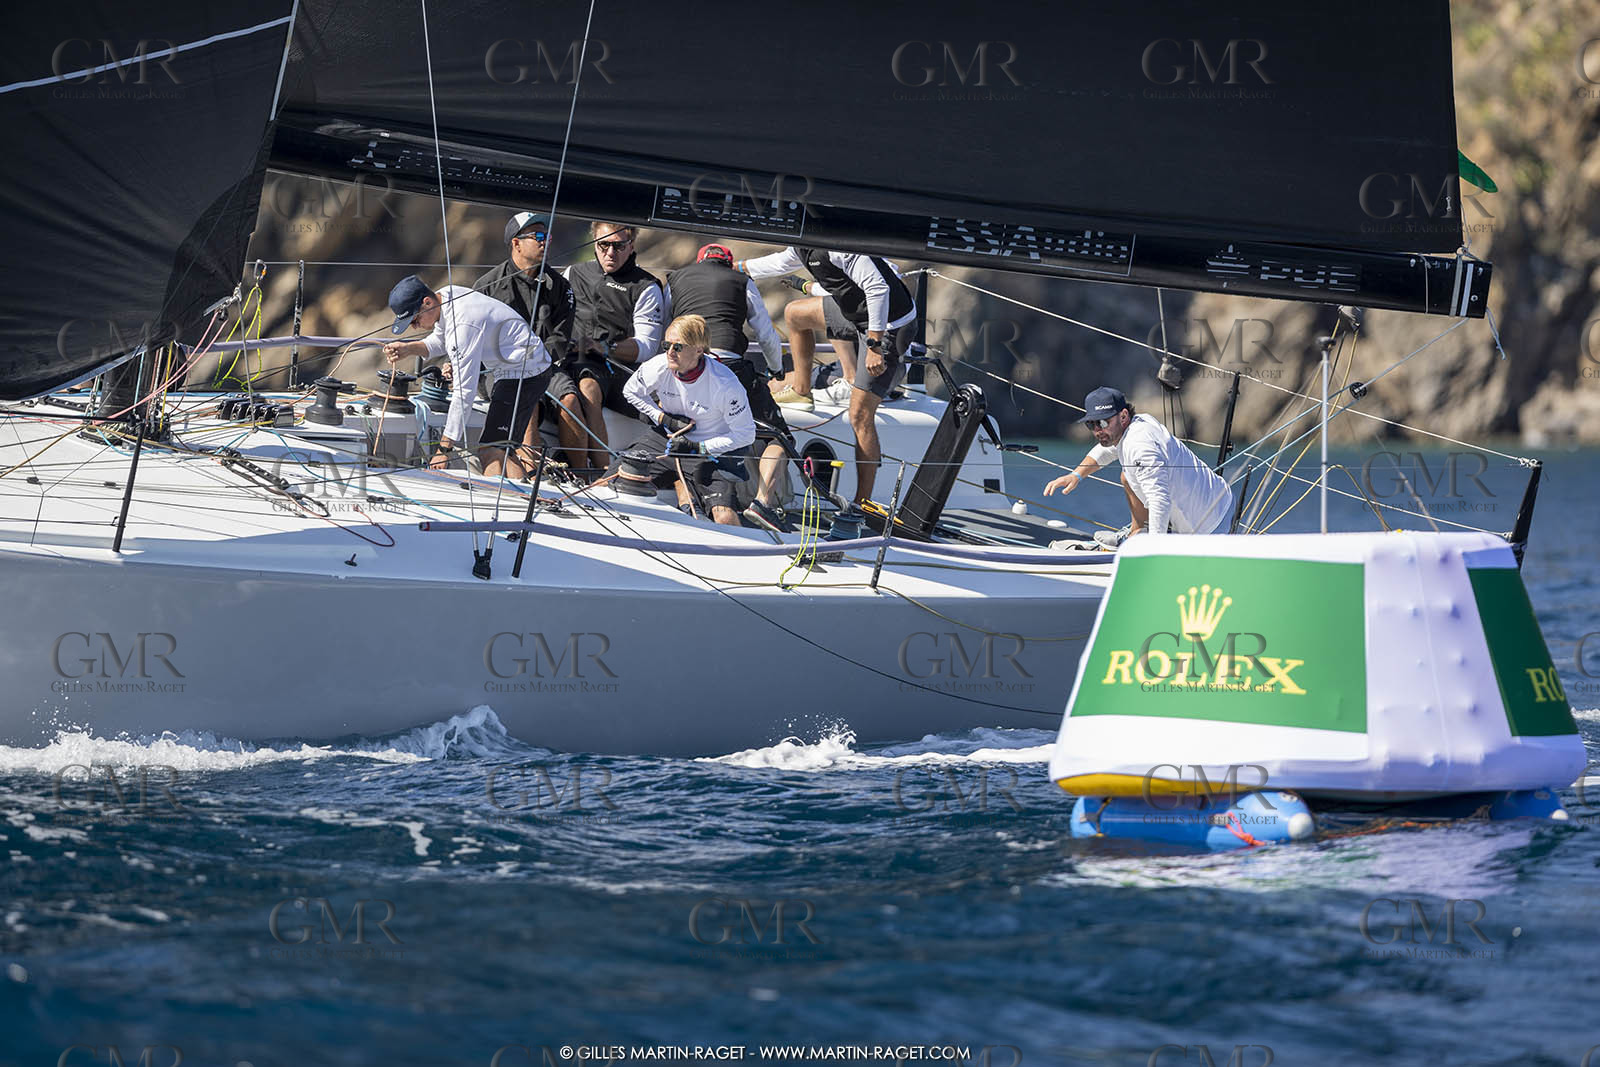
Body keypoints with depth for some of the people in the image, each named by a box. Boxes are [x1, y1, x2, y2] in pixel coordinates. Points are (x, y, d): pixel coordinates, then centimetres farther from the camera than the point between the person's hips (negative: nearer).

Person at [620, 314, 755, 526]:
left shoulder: (726, 385, -26)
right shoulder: (658, 367, -15)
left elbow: (745, 435, -17)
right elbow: (631, 391, 7)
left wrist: (698, 448, -23)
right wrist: (664, 419, -7)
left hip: (714, 451, -5)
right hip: (670, 439, 5)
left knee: (725, 520, -27)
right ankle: (680, 485, 10)